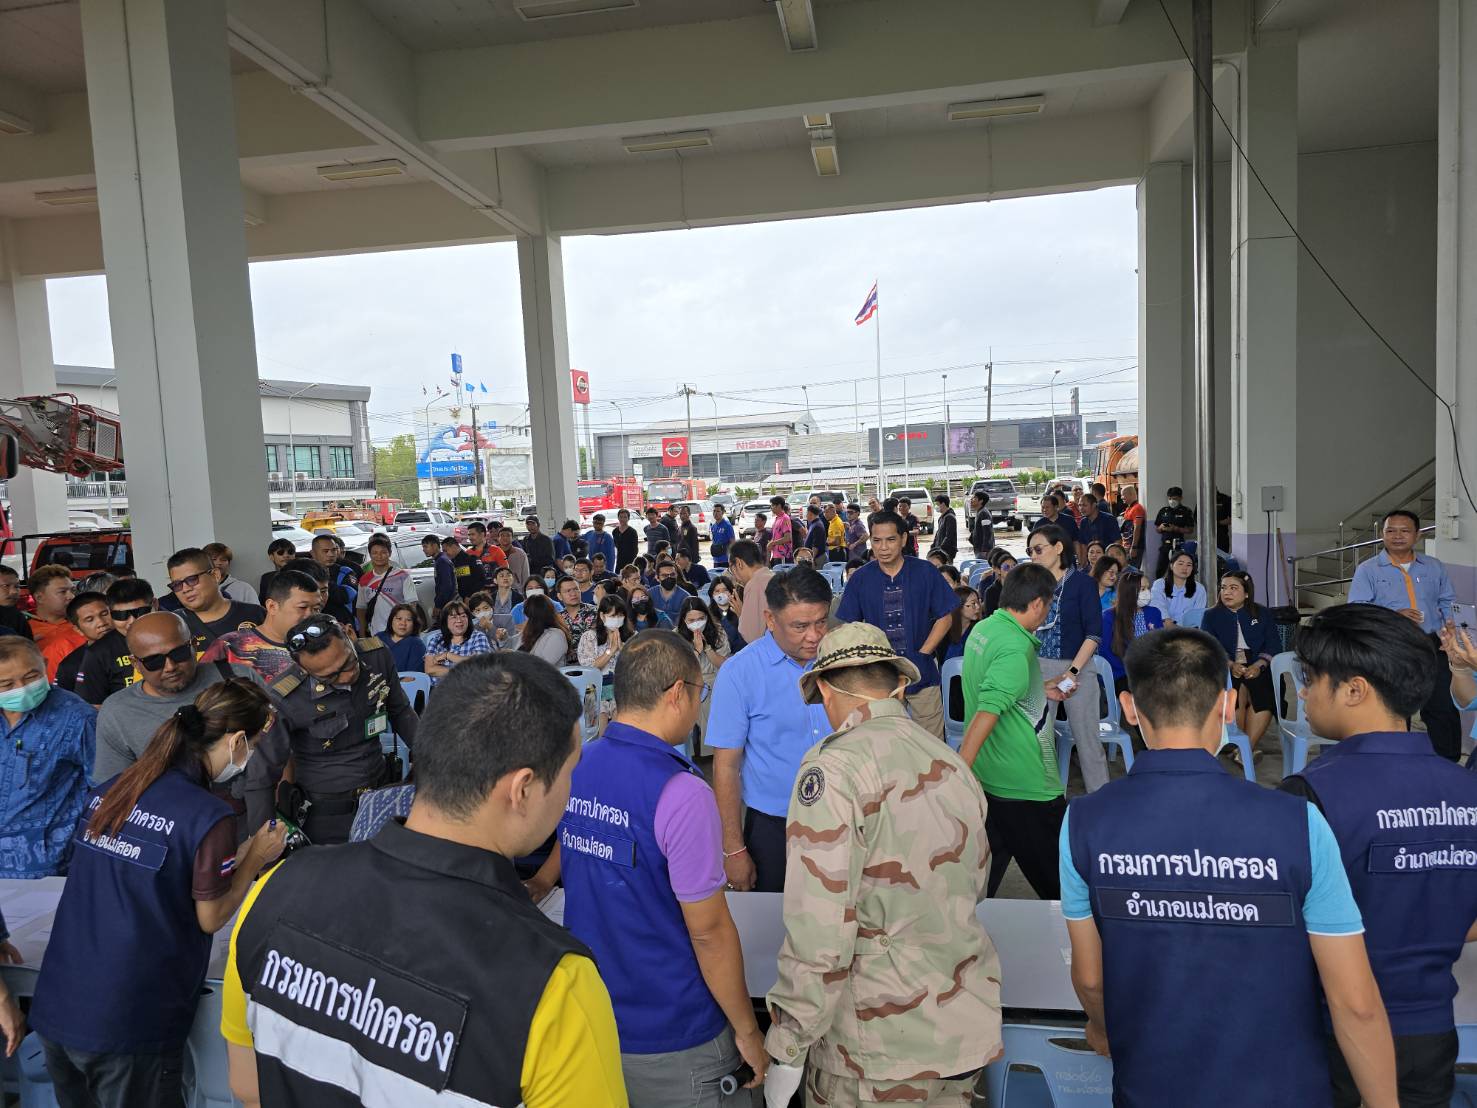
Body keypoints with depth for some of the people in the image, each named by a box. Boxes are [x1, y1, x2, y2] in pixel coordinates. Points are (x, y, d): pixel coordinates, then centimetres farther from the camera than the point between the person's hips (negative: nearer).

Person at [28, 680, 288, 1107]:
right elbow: (210, 919, -9)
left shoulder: (109, 791, 3)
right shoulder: (209, 816, -18)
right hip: (125, 1031, -6)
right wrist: (253, 861, 4)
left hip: (54, 1008, 6)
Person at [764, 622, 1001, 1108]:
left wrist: (785, 1049, -12)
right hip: (970, 1026, 6)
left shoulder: (834, 768, -17)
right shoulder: (953, 762, 5)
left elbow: (819, 927, -21)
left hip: (881, 1049, -6)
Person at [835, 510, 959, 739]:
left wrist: (923, 653, -7)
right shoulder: (860, 579, -1)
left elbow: (945, 617, 1)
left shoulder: (925, 572, -3)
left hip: (922, 673, -1)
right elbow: (849, 626, 3)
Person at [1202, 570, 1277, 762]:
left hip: (1257, 667, 1)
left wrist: (1258, 665, -16)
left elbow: (1272, 645, 3)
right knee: (1240, 690, -32)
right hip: (1225, 668, -1)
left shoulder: (1262, 614, 15)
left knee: (1264, 691, -30)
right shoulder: (1211, 615, 12)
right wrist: (1231, 665, -20)